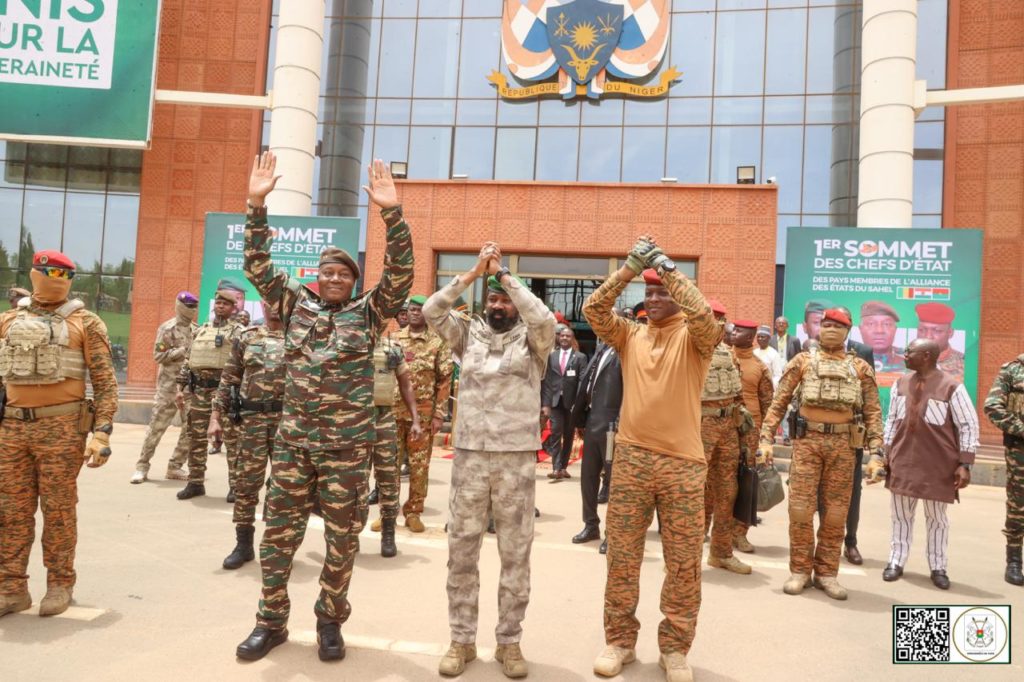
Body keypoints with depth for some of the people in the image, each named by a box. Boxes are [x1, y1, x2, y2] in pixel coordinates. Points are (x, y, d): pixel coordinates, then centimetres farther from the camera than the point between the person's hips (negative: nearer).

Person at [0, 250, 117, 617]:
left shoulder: (86, 323, 1)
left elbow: (105, 382, -4)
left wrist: (102, 433, -12)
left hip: (61, 428, -4)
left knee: (58, 509, 2)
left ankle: (60, 584, 15)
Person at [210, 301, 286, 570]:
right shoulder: (246, 338, 9)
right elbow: (228, 380, 9)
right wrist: (216, 416, 3)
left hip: (289, 419, -1)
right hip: (251, 419, 1)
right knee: (246, 482, 4)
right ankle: (243, 544, 15)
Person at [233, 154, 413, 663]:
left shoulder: (368, 312, 3)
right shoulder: (296, 304, 9)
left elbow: (400, 273, -9)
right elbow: (258, 265, 5)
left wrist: (392, 212, -19)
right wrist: (257, 204, -4)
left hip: (348, 445, -2)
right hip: (293, 439, 2)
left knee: (342, 537, 7)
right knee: (279, 531, 8)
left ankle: (330, 621, 25)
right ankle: (271, 621, 24)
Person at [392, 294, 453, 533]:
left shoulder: (438, 343, 1)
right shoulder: (394, 339, 8)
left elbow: (445, 381, -1)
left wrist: (439, 414, -7)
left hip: (423, 412, -2)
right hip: (394, 409, 2)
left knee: (419, 464, 5)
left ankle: (413, 512, 16)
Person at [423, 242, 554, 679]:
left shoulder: (530, 341, 2)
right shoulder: (468, 334, 8)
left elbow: (544, 319, -19)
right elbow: (431, 311, -4)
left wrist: (504, 274, -12)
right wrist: (474, 273, -7)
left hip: (518, 459, -1)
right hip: (469, 456, 2)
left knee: (516, 554, 7)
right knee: (462, 551, 8)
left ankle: (509, 641, 22)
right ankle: (462, 639, 23)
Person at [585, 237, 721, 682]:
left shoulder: (694, 338, 0)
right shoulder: (630, 335, 8)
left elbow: (704, 315, -22)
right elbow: (593, 309, -4)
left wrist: (667, 268, -17)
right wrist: (630, 268, -10)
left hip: (683, 463, -2)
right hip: (631, 458, 2)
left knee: (684, 563, 6)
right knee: (622, 557, 9)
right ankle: (620, 640, 24)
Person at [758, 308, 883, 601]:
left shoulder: (861, 368, 9)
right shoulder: (802, 361, 6)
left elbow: (873, 411, 6)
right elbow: (779, 402, 3)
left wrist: (875, 450, -6)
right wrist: (766, 438, -5)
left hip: (843, 443, 1)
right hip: (807, 439, -1)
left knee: (836, 511, 5)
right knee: (800, 507, -2)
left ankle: (826, 572, 17)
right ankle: (800, 570, 11)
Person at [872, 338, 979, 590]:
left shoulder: (951, 387, -10)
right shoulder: (901, 384, 4)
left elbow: (969, 426, -7)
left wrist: (964, 464, -9)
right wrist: (885, 454, 10)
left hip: (938, 466, -4)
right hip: (902, 462, 4)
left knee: (937, 517, 9)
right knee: (901, 514, 10)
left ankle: (938, 568, 22)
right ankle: (896, 562, 22)